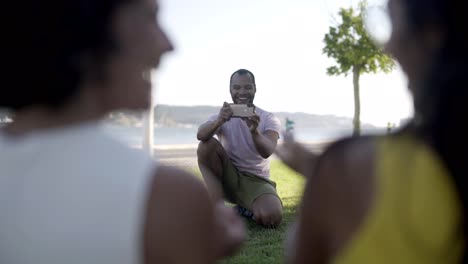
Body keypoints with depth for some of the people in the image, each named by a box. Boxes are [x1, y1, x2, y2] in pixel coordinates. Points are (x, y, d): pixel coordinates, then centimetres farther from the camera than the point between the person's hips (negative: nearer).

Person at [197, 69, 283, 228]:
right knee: (207, 145, -25)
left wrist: (254, 131, -46)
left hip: (256, 181, -1)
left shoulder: (269, 119, -4)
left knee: (272, 217, -32)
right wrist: (219, 121, -46)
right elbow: (200, 135, -24)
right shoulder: (221, 116, -1)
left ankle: (247, 209, 6)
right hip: (228, 177, 1)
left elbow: (267, 152, -25)